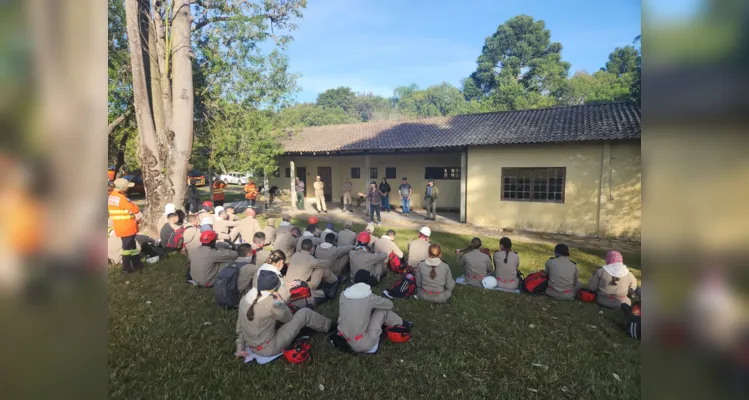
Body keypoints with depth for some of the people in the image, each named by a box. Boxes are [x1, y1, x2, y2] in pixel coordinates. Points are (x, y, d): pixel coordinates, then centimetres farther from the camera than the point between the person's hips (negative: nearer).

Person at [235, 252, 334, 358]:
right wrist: (280, 302, 2)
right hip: (267, 349, -7)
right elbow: (288, 317, -10)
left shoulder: (245, 298, -6)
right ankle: (329, 326, 25)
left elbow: (239, 327, 5)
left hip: (252, 347, 7)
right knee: (305, 313, -1)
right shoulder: (270, 302, -28)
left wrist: (240, 349, 15)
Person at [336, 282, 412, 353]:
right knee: (382, 310, 3)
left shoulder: (343, 295, -3)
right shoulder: (368, 297, -13)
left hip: (342, 340, 5)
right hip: (361, 345, -5)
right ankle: (402, 324, 27)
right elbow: (390, 304, 5)